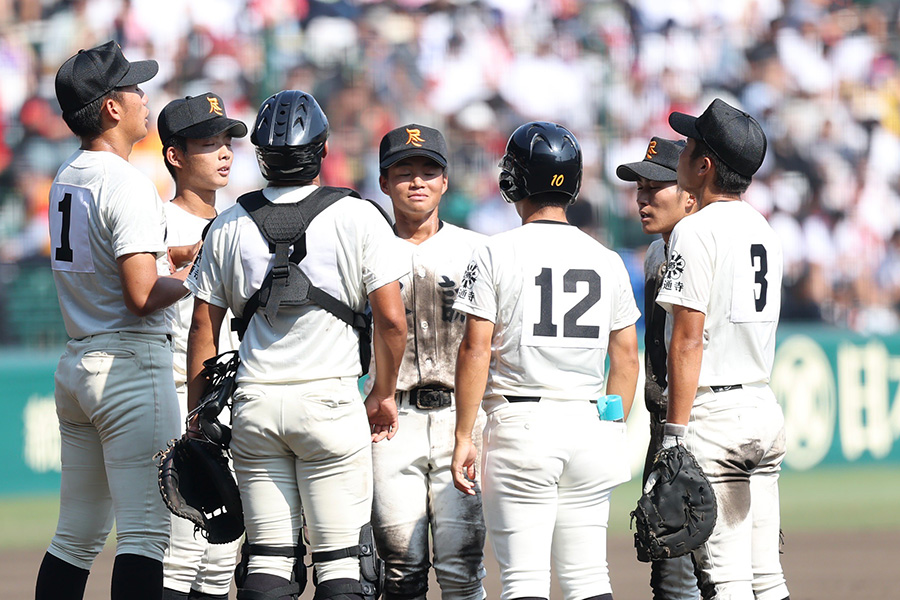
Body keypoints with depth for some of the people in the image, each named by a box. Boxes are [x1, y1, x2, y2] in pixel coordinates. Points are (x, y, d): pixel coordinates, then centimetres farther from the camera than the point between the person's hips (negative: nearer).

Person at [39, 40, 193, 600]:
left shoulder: (66, 178, 13)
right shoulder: (127, 184, -15)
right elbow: (142, 296, -21)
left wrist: (171, 256, 17)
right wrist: (188, 280, -3)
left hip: (76, 364, 9)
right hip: (132, 363, -9)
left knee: (76, 535, 12)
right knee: (145, 532, -9)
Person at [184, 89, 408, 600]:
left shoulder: (230, 227, 5)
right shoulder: (357, 218, -3)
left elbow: (203, 328, 7)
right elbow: (392, 320, -6)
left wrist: (197, 416, 15)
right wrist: (383, 395, 9)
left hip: (255, 404, 3)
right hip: (331, 400, -3)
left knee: (268, 557, 7)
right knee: (342, 558, -1)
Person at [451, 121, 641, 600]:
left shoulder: (496, 255, -4)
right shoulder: (606, 260, 8)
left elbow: (476, 350, -7)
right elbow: (626, 355, 11)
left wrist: (463, 437, -3)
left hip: (521, 422, -4)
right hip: (589, 425, 4)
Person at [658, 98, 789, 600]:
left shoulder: (697, 231, -11)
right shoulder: (764, 230, 15)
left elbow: (689, 340, -16)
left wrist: (675, 433, -16)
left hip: (715, 414, -8)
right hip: (765, 406, 8)